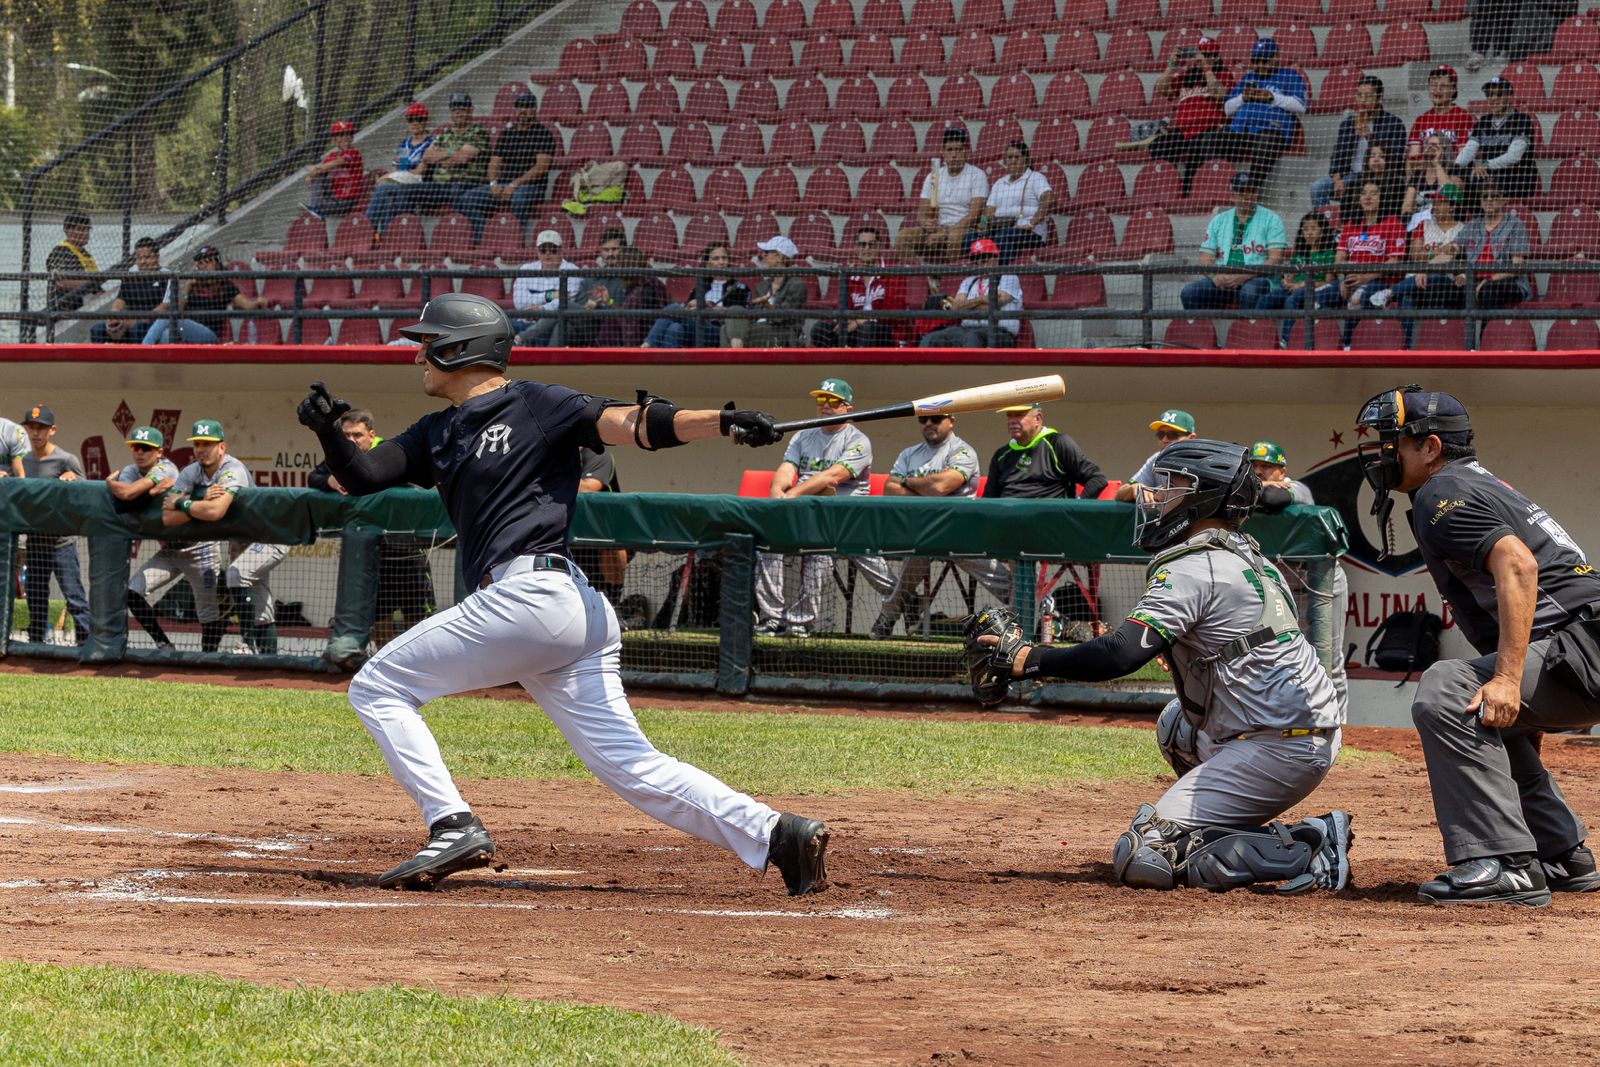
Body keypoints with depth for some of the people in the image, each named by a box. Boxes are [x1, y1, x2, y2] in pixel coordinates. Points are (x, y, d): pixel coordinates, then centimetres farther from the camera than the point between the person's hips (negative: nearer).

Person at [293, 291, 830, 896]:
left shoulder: (535, 407, 0)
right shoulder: (439, 433, 25)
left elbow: (626, 424, -11)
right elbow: (362, 478, 20)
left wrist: (720, 422, -26)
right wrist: (329, 434, -2)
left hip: (529, 592, -9)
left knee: (377, 688, 1)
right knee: (630, 767, 0)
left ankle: (452, 826, -8)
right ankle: (774, 834, -9)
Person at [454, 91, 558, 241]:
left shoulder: (543, 134, 2)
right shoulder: (506, 134, 21)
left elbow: (541, 167, -9)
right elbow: (494, 163, 18)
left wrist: (515, 184, -17)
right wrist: (494, 183, -5)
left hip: (531, 185, -6)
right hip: (503, 185, 6)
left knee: (520, 196, -42)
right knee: (468, 198, -17)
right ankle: (479, 242, -23)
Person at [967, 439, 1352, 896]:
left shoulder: (1192, 569, -13)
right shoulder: (1245, 555, 17)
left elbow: (1122, 655, -23)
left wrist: (1025, 660, -18)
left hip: (1278, 751, -10)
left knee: (1141, 859, -13)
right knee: (1177, 722, 37)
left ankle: (1306, 852, -16)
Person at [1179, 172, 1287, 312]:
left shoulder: (1270, 219, 5)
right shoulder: (1218, 220, 16)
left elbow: (1276, 259, -6)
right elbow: (1205, 260, 12)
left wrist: (1243, 277, -18)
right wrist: (1216, 277, -13)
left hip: (1256, 279, -4)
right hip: (1221, 282, 4)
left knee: (1250, 290, -39)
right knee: (1189, 292, -21)